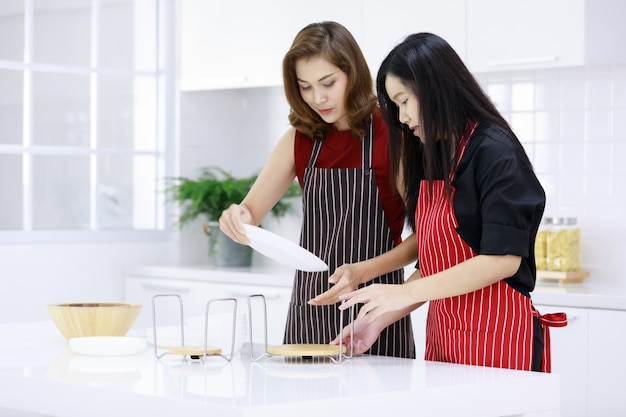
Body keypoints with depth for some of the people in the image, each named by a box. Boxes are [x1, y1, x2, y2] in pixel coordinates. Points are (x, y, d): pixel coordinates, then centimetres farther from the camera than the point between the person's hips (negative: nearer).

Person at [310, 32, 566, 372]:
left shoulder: (495, 153, -11)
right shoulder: (431, 157, 15)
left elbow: (503, 259, -19)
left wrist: (404, 293, -18)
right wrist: (379, 318, 3)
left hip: (498, 343, -7)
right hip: (442, 343, 7)